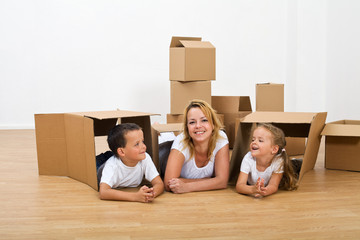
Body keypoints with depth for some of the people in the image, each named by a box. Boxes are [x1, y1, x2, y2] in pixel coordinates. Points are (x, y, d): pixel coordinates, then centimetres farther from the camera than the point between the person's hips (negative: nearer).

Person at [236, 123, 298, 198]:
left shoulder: (278, 161, -30)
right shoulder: (248, 158, -28)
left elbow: (273, 186, -28)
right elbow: (239, 186, -33)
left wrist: (264, 191, -54)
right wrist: (252, 190, -56)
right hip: (251, 187, 2)